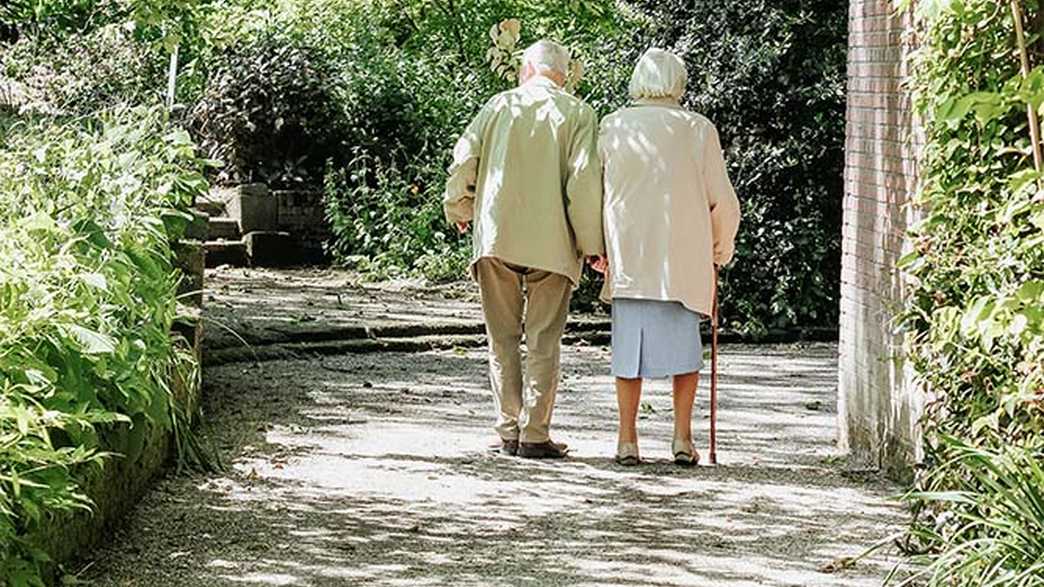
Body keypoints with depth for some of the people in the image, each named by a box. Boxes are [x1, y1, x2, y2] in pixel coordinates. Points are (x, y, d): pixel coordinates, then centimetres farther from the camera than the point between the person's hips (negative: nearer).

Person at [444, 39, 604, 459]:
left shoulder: (500, 105, 7)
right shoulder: (577, 114, 1)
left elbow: (464, 159, 3)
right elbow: (584, 178, -8)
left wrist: (460, 211, 20)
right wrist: (591, 244, -3)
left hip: (495, 236, 2)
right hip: (551, 242, -2)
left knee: (503, 338, 9)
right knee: (543, 341, 3)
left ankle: (508, 432, 8)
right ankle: (534, 435, -1)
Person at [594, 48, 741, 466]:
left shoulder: (614, 126, 2)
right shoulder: (698, 129, 0)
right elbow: (722, 200, 2)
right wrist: (722, 250, 17)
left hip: (627, 254, 1)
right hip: (684, 256, -1)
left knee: (629, 343, 6)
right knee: (684, 343, 10)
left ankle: (627, 439, 4)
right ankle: (682, 438, 4)